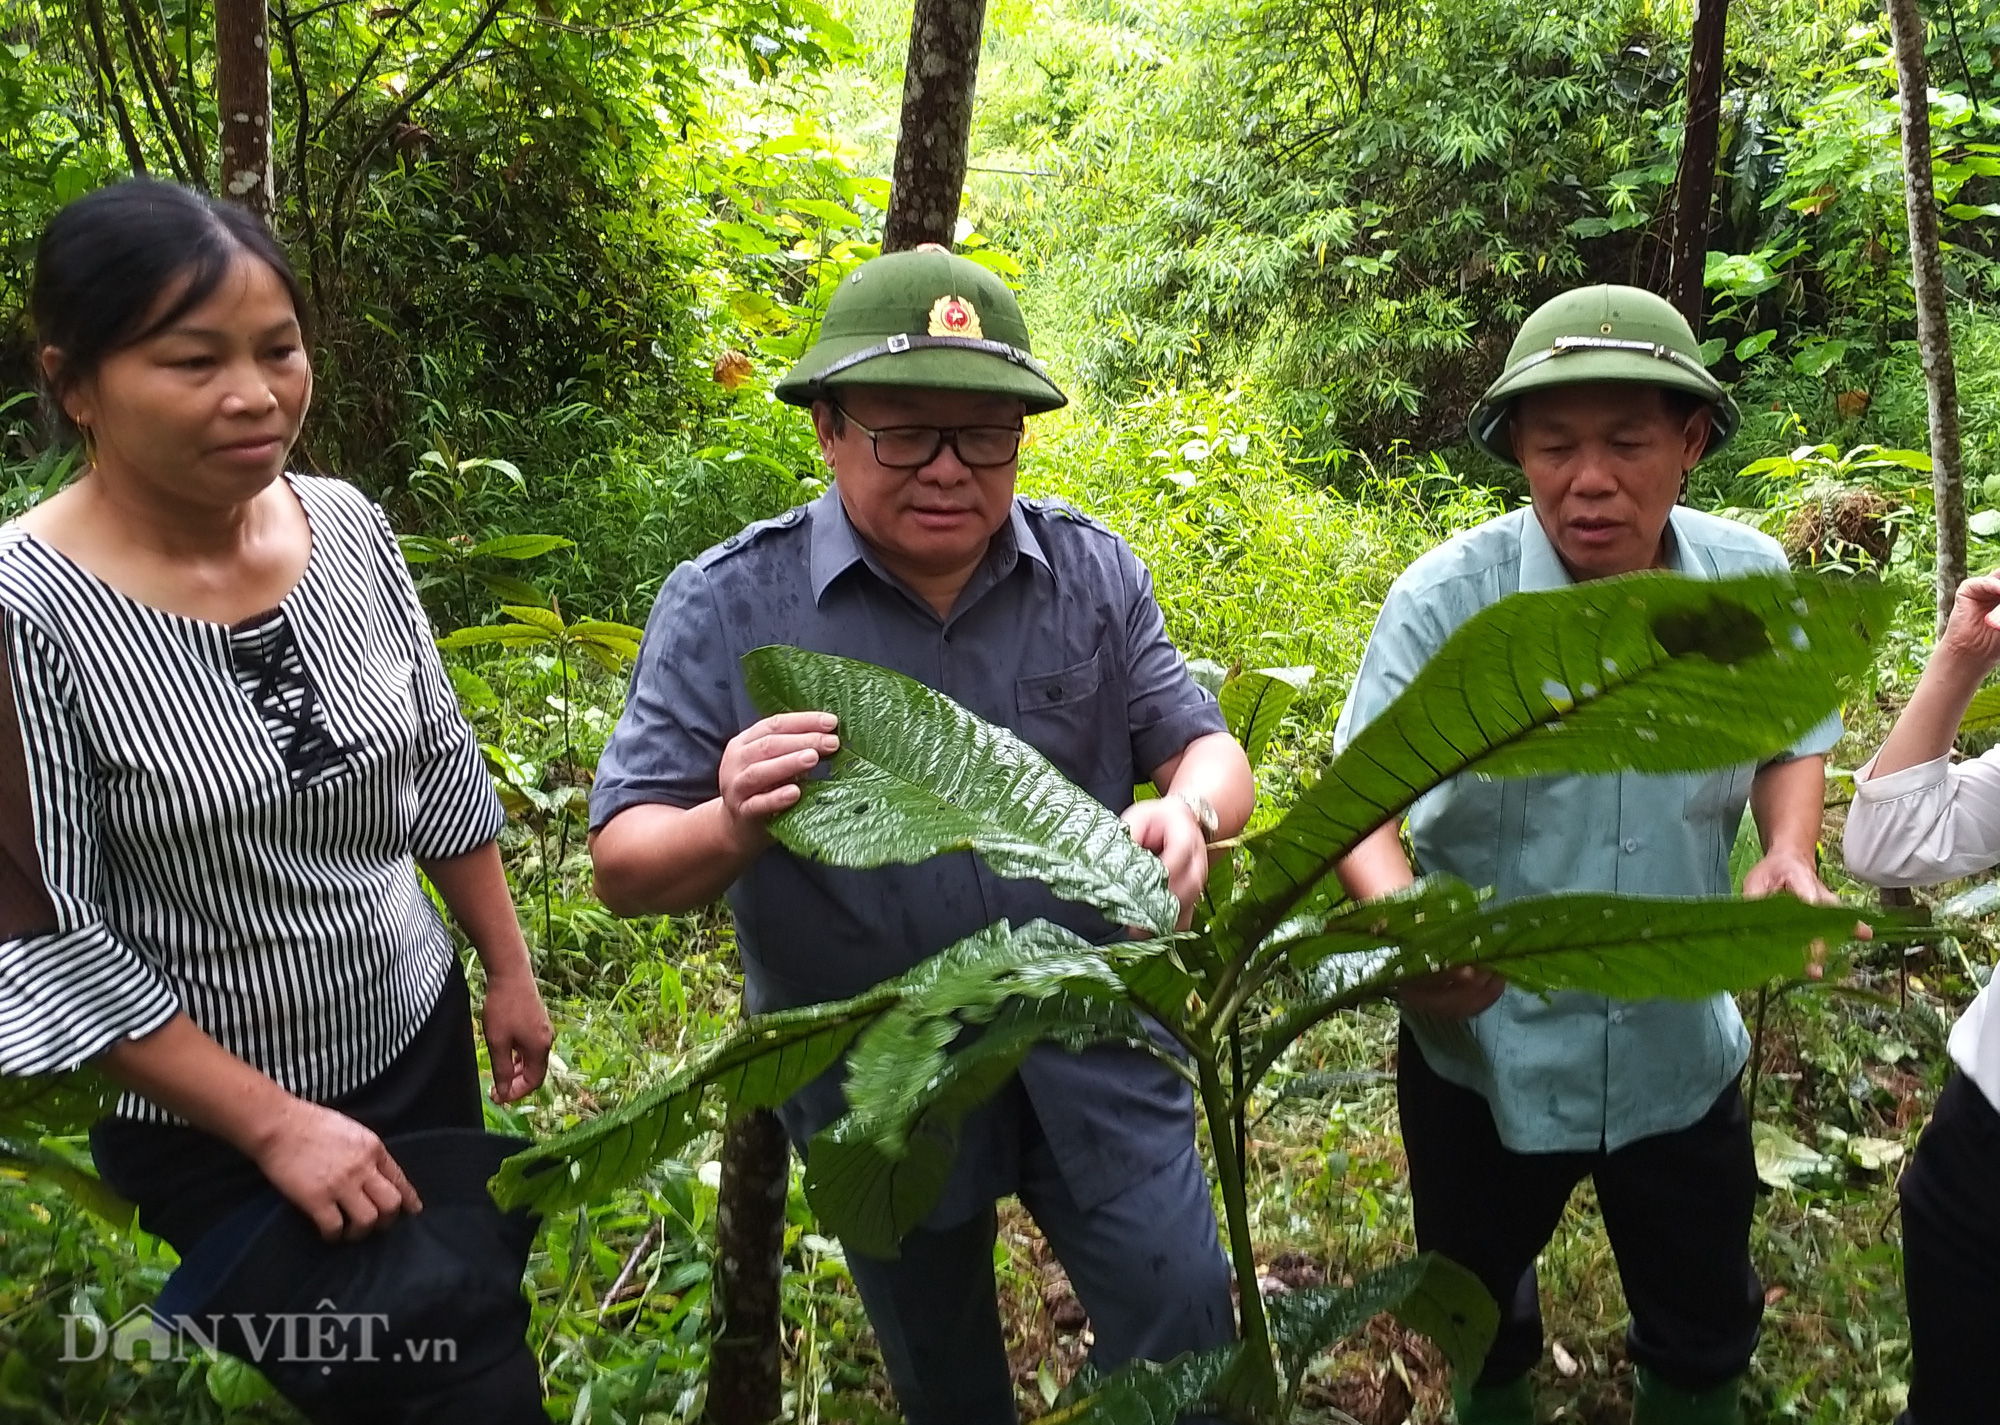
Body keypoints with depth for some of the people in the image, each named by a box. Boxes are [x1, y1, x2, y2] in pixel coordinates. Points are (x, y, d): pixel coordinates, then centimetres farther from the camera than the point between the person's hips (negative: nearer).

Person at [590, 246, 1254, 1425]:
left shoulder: (1095, 572, -7)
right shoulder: (726, 607, -13)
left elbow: (1207, 749, -3)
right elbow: (627, 866, -13)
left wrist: (1189, 815, -28)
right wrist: (728, 828, -37)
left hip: (1088, 1045, 1)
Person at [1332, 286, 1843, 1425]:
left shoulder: (1754, 582, -10)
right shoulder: (1449, 599, -21)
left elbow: (1794, 740, 7)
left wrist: (1791, 854, -13)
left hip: (1681, 1051, 2)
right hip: (1483, 1042, -2)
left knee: (1707, 1334, 23)